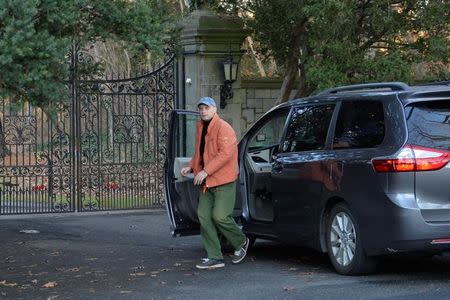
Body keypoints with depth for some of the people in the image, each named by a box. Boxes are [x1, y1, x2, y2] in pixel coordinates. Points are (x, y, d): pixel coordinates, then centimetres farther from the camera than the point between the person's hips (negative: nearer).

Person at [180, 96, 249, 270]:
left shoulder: (223, 128, -13)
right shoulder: (200, 128, 16)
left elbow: (225, 153, -22)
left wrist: (206, 171, -25)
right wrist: (191, 167, 8)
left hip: (223, 181, -8)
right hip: (206, 182, 9)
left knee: (220, 216, -13)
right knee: (204, 216, 0)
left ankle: (241, 242, 15)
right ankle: (214, 257, 3)